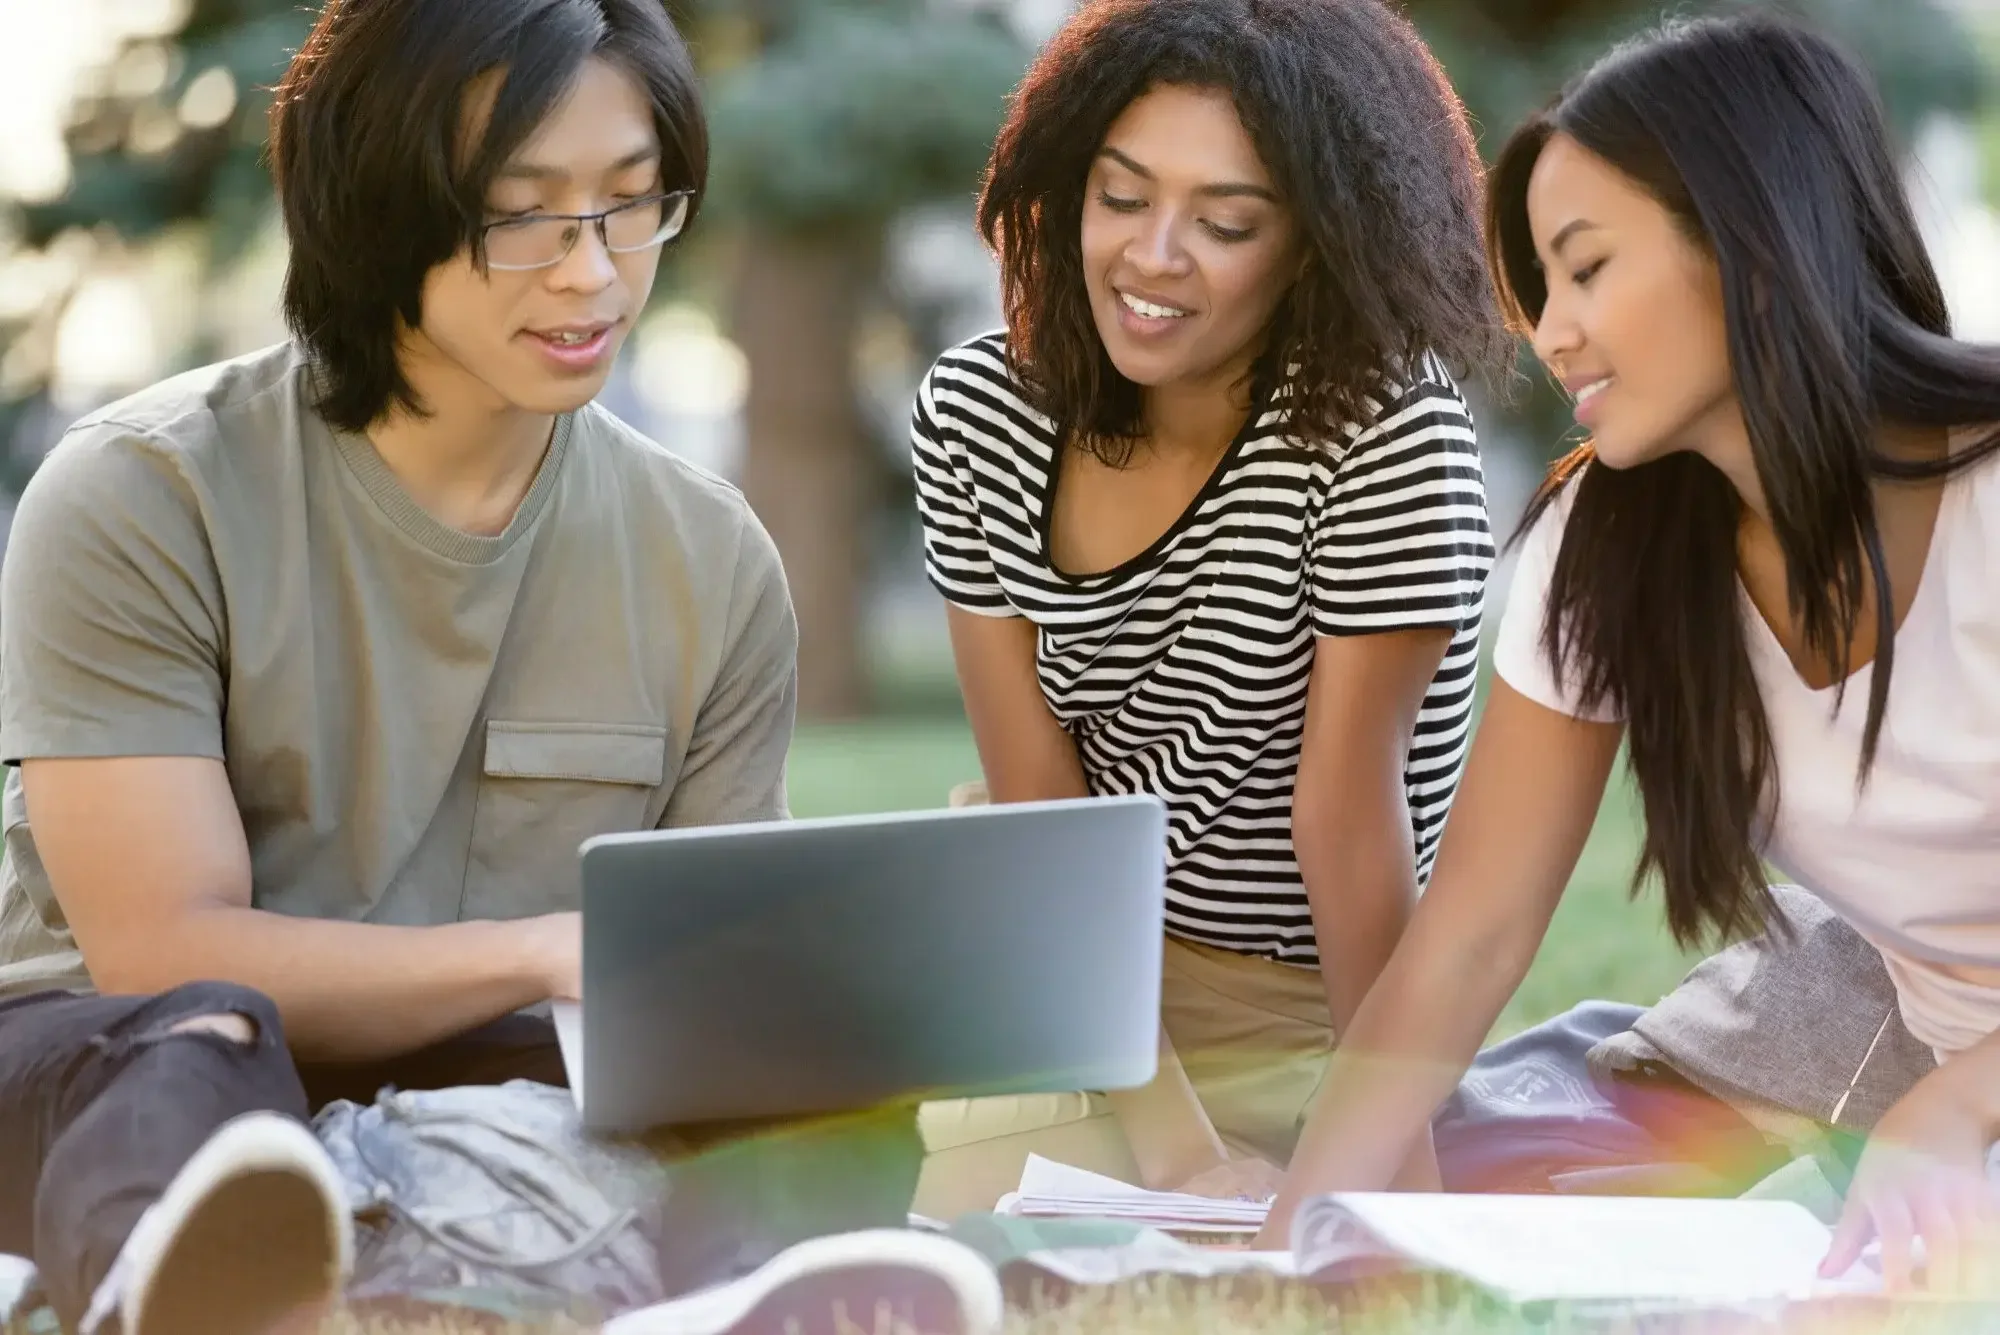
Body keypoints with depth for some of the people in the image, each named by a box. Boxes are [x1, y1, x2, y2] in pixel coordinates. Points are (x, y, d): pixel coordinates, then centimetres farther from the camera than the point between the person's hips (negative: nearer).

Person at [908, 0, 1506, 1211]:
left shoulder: (1386, 433, -22)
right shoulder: (976, 415, -9)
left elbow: (1348, 803, -19)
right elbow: (1038, 804, -12)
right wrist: (1173, 1148, -19)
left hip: (1308, 1014, -3)